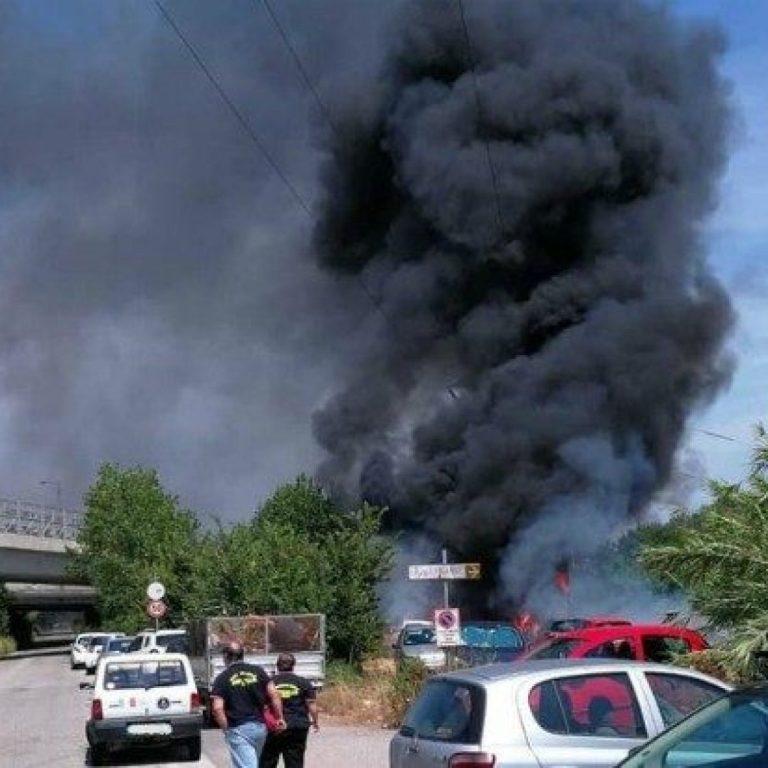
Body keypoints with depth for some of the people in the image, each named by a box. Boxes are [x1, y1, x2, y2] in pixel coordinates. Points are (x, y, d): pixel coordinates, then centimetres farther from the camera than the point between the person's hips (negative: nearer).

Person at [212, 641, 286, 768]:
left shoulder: (222, 678, -3)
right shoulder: (258, 671, 6)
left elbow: (218, 709, -13)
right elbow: (274, 695, 0)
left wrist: (226, 728, -3)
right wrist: (279, 718, 6)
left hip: (238, 730, -4)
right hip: (259, 727, 4)